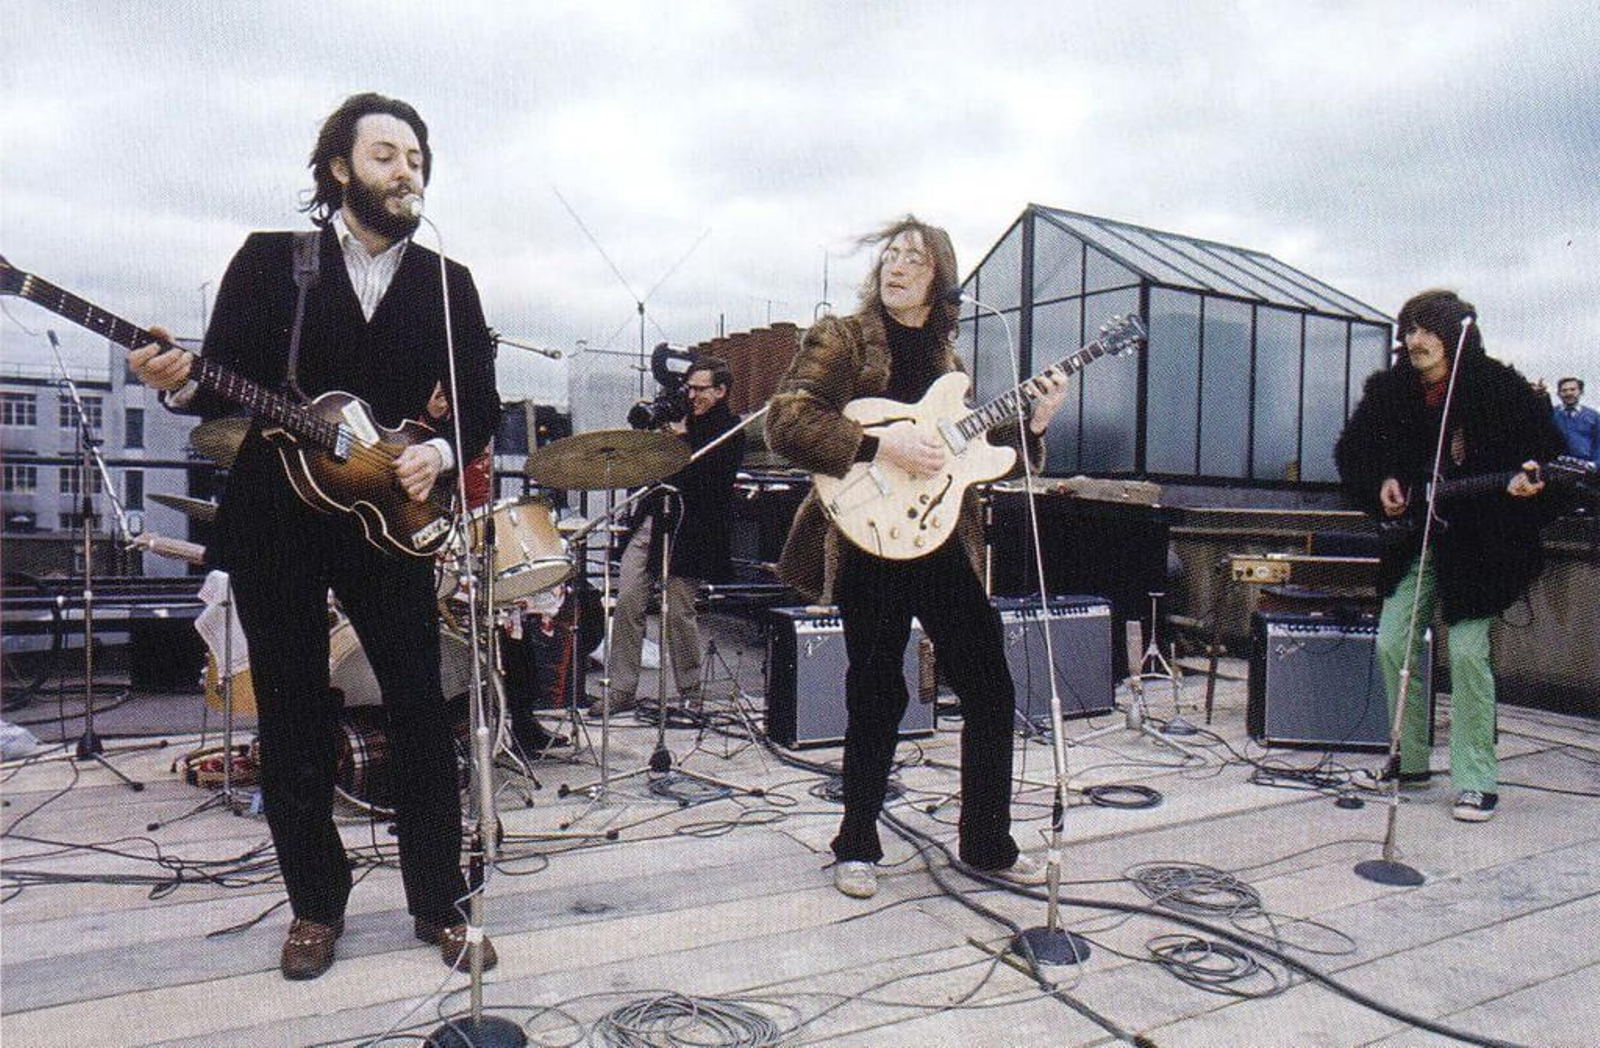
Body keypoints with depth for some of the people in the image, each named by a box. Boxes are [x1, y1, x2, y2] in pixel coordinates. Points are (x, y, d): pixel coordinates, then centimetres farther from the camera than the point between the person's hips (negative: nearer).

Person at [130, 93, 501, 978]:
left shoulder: (448, 284, 7)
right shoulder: (270, 259, 3)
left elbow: (481, 404, 5)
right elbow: (227, 380, 1)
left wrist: (442, 452, -13)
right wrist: (181, 384, -20)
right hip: (275, 523, 0)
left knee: (422, 713, 1)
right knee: (293, 721, 8)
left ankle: (439, 902, 17)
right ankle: (316, 904, 25)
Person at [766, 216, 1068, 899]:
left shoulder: (946, 356, 16)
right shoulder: (841, 337, 0)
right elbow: (785, 422, -13)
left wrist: (1029, 425, 3)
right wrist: (881, 445, -20)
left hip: (944, 542, 6)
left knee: (991, 691, 7)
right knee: (877, 700, 1)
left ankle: (988, 844, 24)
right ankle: (857, 848, 21)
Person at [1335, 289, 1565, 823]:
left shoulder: (1499, 387, -8)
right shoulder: (1388, 392, 2)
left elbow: (1549, 447, -4)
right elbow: (1350, 453, 12)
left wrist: (1529, 473, -25)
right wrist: (1381, 484, -4)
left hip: (1481, 543, -4)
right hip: (1416, 541, 5)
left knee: (1467, 652, -10)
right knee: (1392, 644, 1)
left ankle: (1476, 782, 2)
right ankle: (1411, 762, 18)